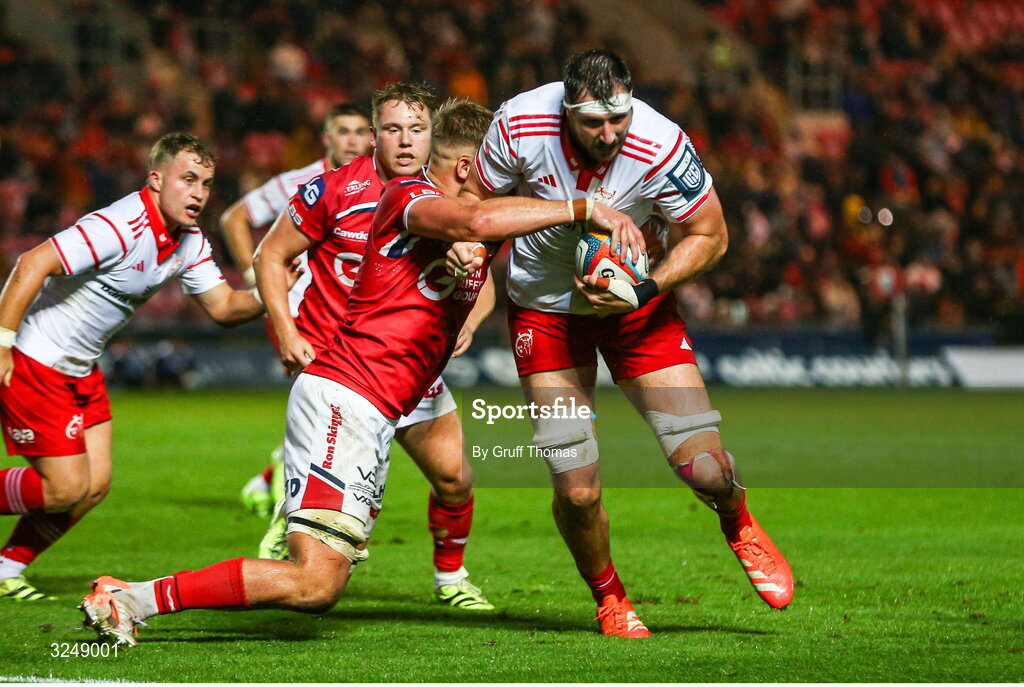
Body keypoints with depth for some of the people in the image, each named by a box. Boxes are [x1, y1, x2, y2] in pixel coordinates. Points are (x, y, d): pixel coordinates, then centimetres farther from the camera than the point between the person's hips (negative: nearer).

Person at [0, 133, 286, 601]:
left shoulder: (189, 242, 3)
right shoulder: (121, 227, -26)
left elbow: (222, 306, 6)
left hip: (80, 370, 9)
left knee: (93, 485, 7)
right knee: (66, 488, -10)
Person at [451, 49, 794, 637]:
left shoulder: (660, 146, -27)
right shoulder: (521, 124, -24)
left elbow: (710, 235, -12)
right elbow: (477, 194, -4)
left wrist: (643, 291, -25)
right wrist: (465, 238, -24)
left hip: (633, 301, 0)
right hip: (544, 308, 0)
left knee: (705, 467, -8)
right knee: (577, 491, -8)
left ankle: (739, 525, 30)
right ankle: (609, 598, 23)